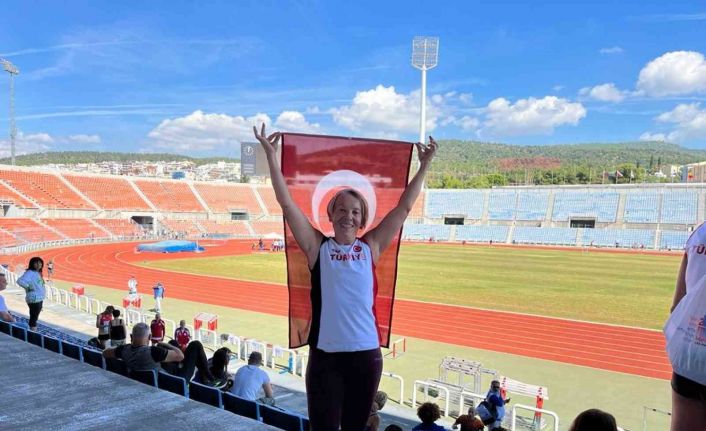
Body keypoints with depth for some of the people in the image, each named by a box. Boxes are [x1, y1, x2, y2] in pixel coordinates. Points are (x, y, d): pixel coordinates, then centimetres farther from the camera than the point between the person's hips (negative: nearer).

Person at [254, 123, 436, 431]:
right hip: (325, 354, -2)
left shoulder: (370, 247, 4)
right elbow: (287, 204, -5)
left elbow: (404, 208, 6)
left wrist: (424, 165, 6)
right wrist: (271, 156, -8)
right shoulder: (317, 247, 0)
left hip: (366, 353, 2)